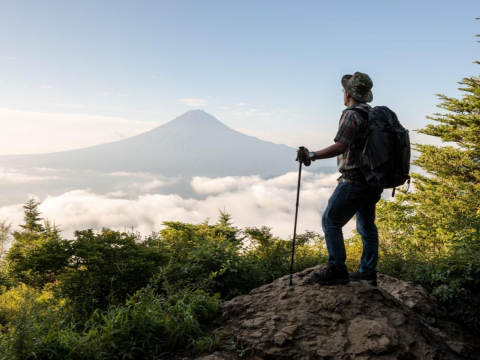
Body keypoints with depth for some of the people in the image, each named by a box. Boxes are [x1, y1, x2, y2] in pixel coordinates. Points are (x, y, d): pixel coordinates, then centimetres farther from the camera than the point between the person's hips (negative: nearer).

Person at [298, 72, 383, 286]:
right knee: (366, 226, 15)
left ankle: (337, 270, -2)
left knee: (331, 222, -2)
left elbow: (340, 147, -25)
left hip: (355, 181, -9)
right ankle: (368, 273, 21)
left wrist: (312, 156, -20)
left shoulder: (351, 114, -15)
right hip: (373, 180, 9)